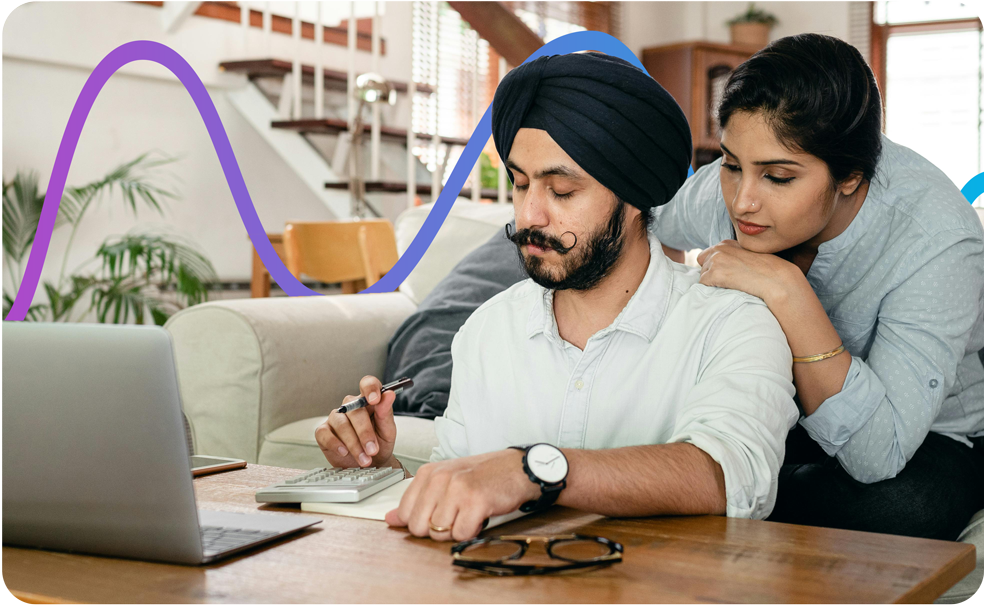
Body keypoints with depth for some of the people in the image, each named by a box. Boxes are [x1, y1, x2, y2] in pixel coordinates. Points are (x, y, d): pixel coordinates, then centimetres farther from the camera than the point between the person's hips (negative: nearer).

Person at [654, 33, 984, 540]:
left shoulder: (938, 241, -30)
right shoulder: (720, 194, -19)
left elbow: (876, 455, -37)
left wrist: (786, 289, -42)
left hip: (927, 441, -3)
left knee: (901, 506, -36)